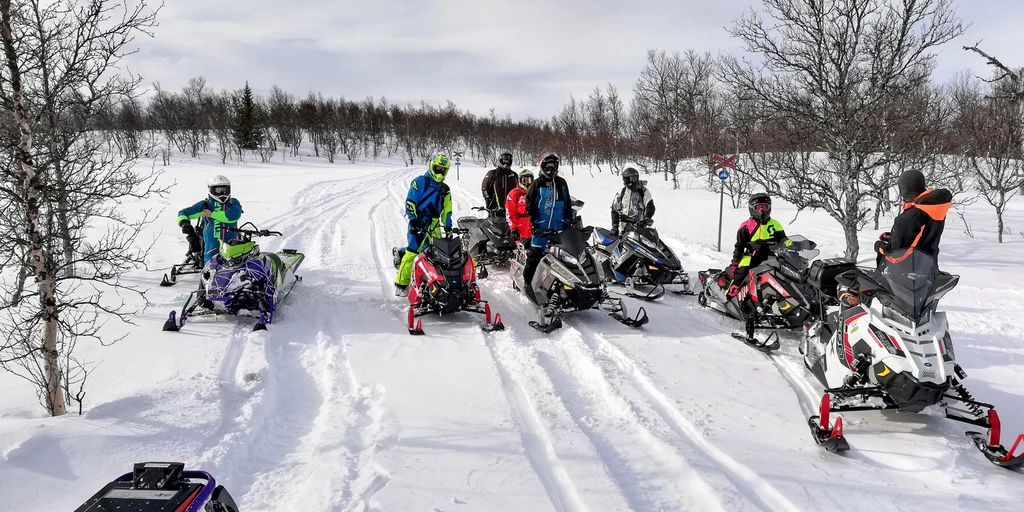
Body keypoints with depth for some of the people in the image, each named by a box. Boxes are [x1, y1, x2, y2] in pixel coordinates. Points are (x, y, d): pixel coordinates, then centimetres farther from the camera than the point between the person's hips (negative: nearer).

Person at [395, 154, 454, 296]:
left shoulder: (445, 189, 19)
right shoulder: (420, 181, 1)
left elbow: (447, 211, 21)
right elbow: (410, 202, -4)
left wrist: (448, 227, 9)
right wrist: (413, 219, -13)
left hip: (434, 226, 6)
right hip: (418, 224, -6)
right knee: (412, 253, -12)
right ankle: (401, 284, -7)